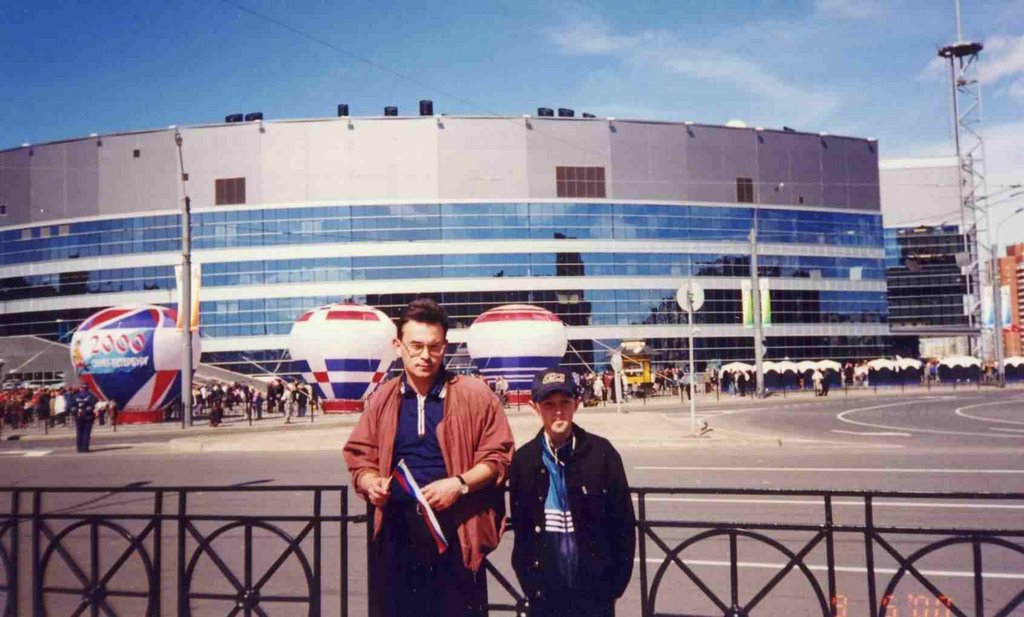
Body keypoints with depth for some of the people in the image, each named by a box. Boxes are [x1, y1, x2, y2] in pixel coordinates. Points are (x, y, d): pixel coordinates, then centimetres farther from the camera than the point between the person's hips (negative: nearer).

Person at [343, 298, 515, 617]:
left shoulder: (474, 394, -3)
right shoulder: (382, 398, 7)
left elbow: (498, 455, -3)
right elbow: (360, 456, 12)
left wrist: (459, 483, -17)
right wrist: (371, 483, -9)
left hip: (456, 529, -3)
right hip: (397, 531, 3)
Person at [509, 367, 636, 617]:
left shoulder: (601, 452, -7)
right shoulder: (523, 459, -2)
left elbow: (623, 522, -3)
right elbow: (520, 528, 4)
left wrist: (616, 582, -4)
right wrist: (528, 582, 2)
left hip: (594, 589, -1)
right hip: (545, 592, 2)